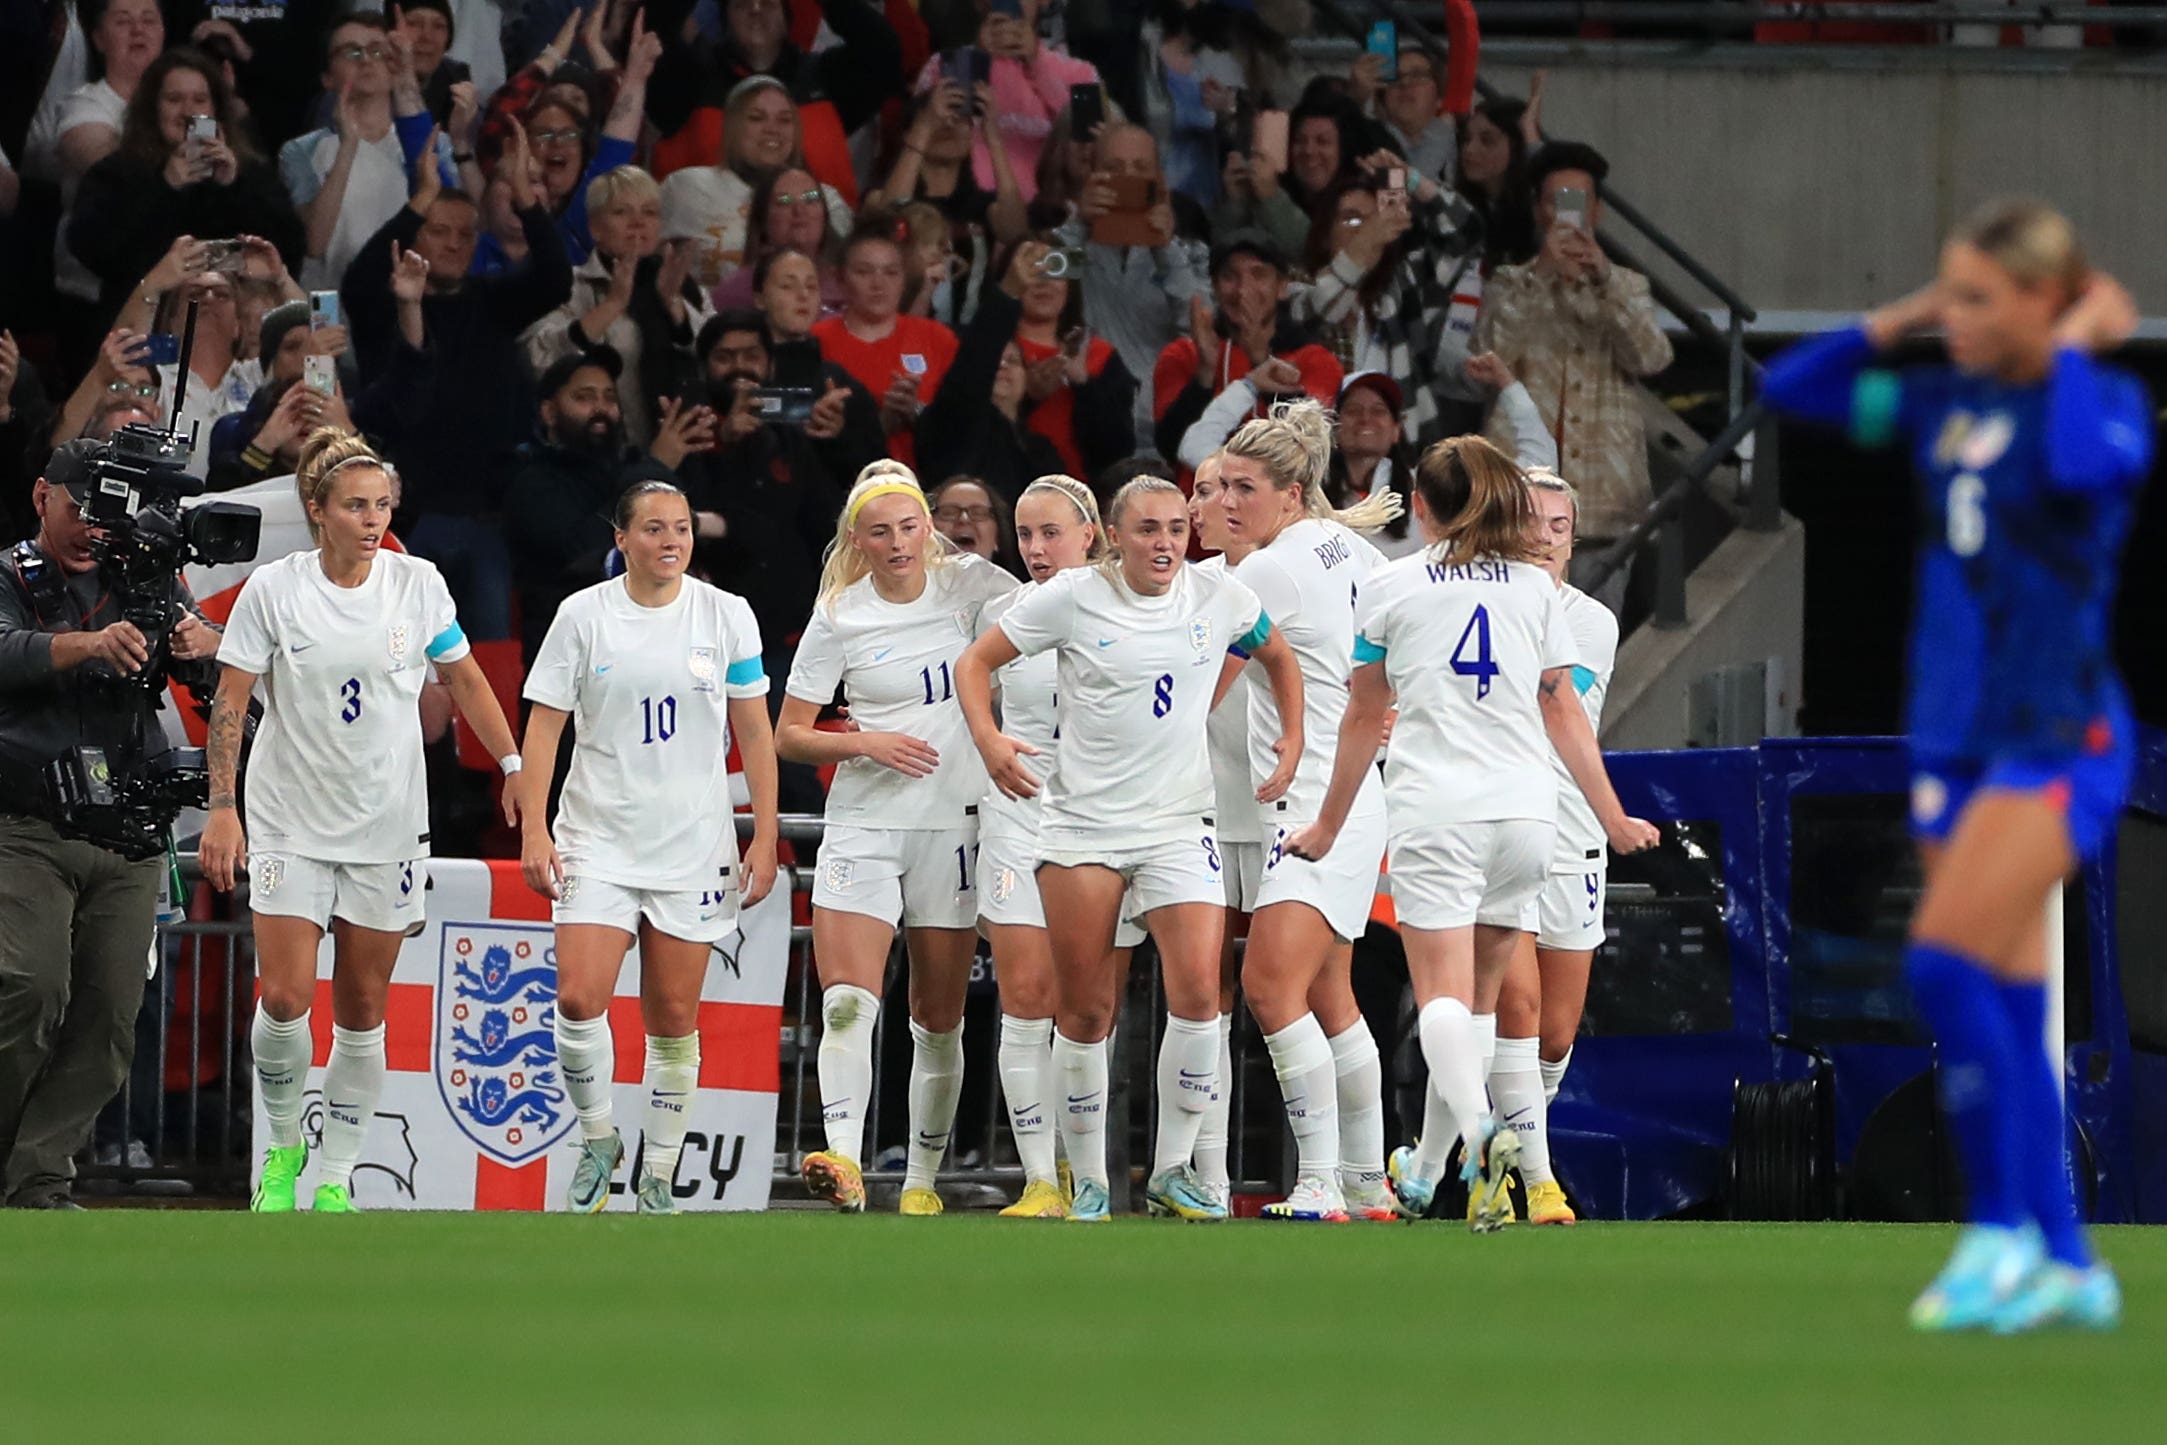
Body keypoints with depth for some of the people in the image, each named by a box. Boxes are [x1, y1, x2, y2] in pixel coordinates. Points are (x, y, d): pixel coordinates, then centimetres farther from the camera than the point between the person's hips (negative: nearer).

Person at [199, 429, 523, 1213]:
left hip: (387, 826, 2)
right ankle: (285, 1148, 11)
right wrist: (222, 810, -9)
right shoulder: (273, 589, -7)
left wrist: (514, 766, 8)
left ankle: (335, 1177, 13)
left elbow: (465, 679, 11)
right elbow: (230, 702, -4)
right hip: (290, 822, -2)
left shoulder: (417, 583, -2)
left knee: (362, 1012, 4)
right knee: (284, 999, -12)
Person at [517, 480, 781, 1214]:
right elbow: (544, 724, 1)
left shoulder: (726, 615, 2)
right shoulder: (582, 615, 0)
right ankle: (598, 1138, 8)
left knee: (674, 1020, 2)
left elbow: (755, 733, 6)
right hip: (598, 842, -1)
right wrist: (534, 829, -7)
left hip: (693, 848, 1)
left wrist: (765, 838, 2)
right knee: (579, 1000, -15)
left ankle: (658, 1180, 13)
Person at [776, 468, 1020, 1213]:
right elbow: (788, 735, 4)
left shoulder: (969, 584, 1)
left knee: (940, 1018, 5)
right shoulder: (838, 617, 0)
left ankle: (923, 1180, 15)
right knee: (847, 1000, -18)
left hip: (955, 820, 1)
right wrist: (867, 743, -13)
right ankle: (844, 1163, -28)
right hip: (865, 823, -1)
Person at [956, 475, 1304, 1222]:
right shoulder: (1072, 598, -5)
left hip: (1177, 823, 1)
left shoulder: (1222, 599, 1)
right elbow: (976, 661, 3)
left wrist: (1292, 742, 9)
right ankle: (1089, 1182, 13)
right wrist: (988, 739, -14)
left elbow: (1279, 658, 21)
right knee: (1084, 1010, 0)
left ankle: (1171, 1171, -2)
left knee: (1197, 991, -15)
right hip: (1082, 819, -1)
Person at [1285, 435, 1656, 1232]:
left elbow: (1364, 716, 11)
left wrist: (1329, 822, 21)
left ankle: (1479, 1129, -38)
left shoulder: (1390, 585, 6)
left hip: (1433, 807, -3)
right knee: (1475, 997, 13)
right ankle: (1424, 1174, 19)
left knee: (1443, 994, -11)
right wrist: (1614, 819, 20)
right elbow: (1565, 715, 13)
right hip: (1525, 807, 3)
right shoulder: (1534, 587, 13)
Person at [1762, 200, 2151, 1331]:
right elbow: (1789, 389, 15)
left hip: (2059, 734, -7)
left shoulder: (2106, 399, -9)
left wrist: (2074, 349, -17)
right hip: (1956, 735, 7)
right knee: (2004, 1005, 6)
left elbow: (2089, 461, -32)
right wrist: (1899, 322, 5)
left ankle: (2000, 1228, -11)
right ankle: (2066, 1266, 11)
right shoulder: (1948, 403, 9)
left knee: (1944, 963, -20)